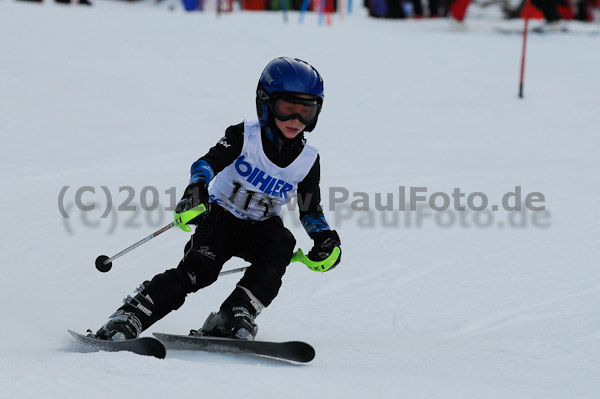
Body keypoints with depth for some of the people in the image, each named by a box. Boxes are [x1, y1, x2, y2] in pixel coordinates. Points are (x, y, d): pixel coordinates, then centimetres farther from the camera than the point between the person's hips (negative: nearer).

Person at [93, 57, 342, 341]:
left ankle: (234, 318, -38)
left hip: (261, 228, 3)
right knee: (198, 269, -27)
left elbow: (311, 211, 12)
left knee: (282, 243, -31)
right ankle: (130, 316, -28)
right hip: (222, 216, -3)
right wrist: (197, 187, -47)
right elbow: (210, 161, -25)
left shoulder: (308, 161, 0)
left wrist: (324, 238, -8)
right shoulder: (245, 136, -10)